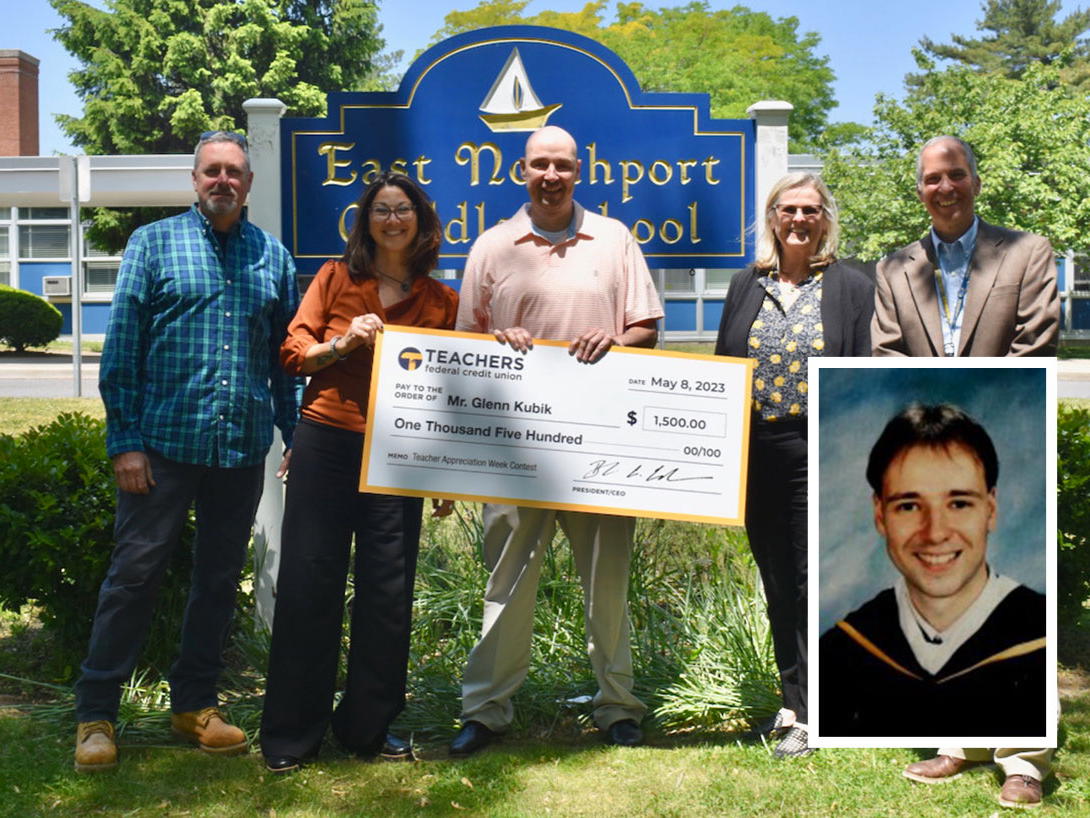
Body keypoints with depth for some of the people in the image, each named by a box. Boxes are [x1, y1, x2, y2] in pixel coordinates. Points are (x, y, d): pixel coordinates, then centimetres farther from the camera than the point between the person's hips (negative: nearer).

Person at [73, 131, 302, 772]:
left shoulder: (273, 257, 10)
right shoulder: (154, 244, 2)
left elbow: (287, 356, 12)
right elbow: (122, 349, -2)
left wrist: (296, 436, 5)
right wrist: (125, 441, -9)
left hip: (244, 449, 3)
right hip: (165, 443, -3)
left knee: (220, 578, 11)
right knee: (135, 573, 1)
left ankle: (195, 702, 25)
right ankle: (96, 712, 12)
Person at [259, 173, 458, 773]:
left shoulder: (441, 301, 9)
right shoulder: (335, 277, 7)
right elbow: (292, 352, 6)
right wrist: (343, 343, -13)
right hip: (326, 443, -1)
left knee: (388, 591, 3)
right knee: (309, 582, 1)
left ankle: (368, 725, 20)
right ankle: (291, 733, 13)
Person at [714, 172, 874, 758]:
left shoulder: (850, 287, 1)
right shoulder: (746, 286, 11)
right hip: (757, 457, 4)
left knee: (811, 585, -2)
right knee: (777, 587, 12)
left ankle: (805, 716, 8)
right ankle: (795, 702, 26)